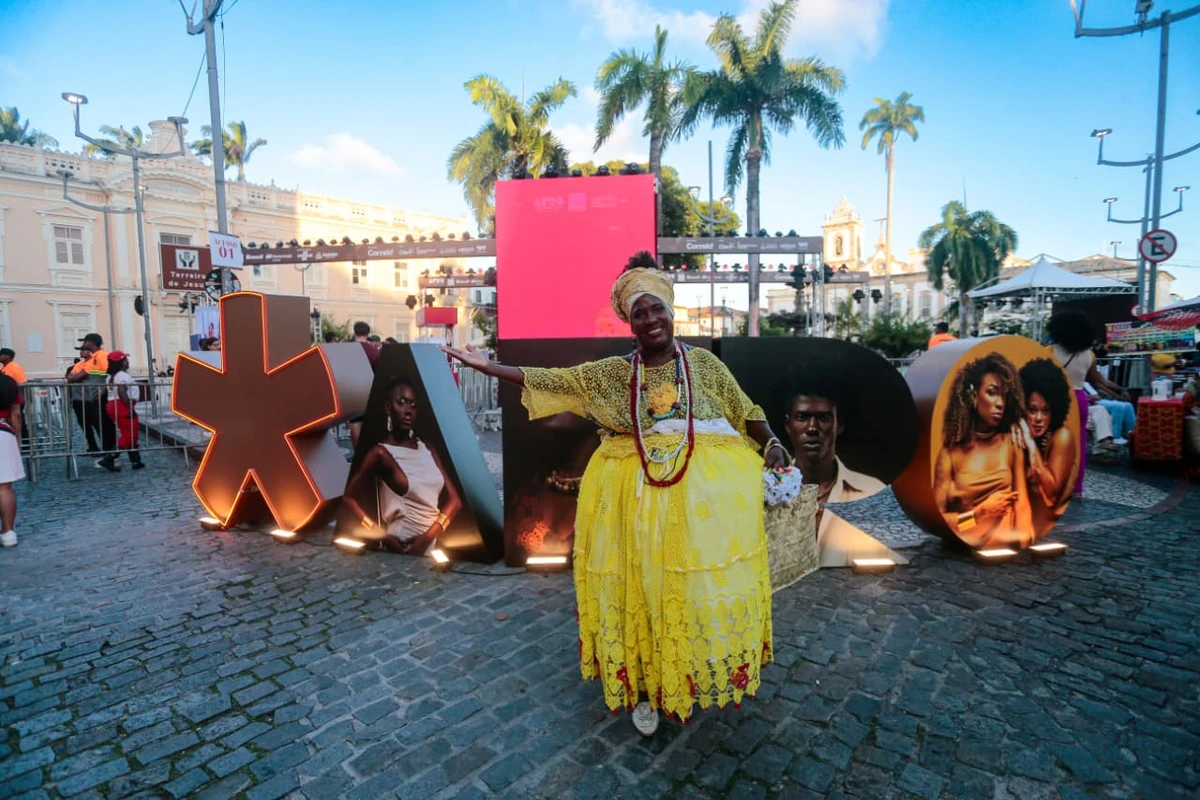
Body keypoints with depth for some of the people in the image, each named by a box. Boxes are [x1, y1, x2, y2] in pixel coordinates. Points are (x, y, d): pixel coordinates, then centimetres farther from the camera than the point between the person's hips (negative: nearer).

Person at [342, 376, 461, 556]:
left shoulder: (427, 449, 9)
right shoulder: (380, 453, -4)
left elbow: (453, 499, 4)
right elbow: (349, 498, -2)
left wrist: (429, 536, -11)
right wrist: (383, 537, -11)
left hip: (436, 543, 5)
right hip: (404, 548, -4)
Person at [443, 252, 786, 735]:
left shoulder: (703, 362, 10)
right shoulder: (610, 373, 10)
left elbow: (745, 412, 11)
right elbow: (548, 381, 8)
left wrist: (771, 443, -7)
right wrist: (487, 366, 5)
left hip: (706, 484, 0)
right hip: (635, 490, 1)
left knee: (702, 578, -2)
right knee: (641, 583, 1)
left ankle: (706, 672, 22)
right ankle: (646, 686, 19)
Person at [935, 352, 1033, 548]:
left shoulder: (1011, 442, 7)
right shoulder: (950, 452, 0)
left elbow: (1022, 503, 1)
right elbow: (936, 515, -4)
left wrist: (1024, 539, -16)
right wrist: (980, 512, -14)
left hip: (1006, 542, 2)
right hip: (967, 545, -1)